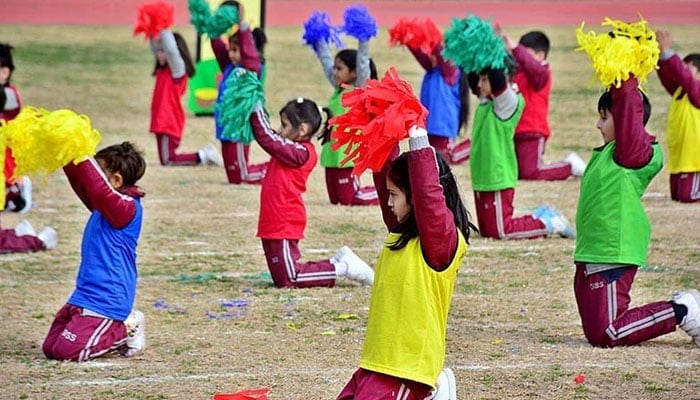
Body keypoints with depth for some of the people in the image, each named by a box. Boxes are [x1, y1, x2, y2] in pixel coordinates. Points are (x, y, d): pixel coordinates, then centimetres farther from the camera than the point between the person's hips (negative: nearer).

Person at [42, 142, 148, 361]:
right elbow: (81, 182, 20)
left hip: (106, 301, -10)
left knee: (67, 350, -20)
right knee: (50, 348, 6)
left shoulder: (127, 208, -15)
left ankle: (127, 329, 0)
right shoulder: (106, 206, 13)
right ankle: (118, 328, 16)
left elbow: (99, 189, -32)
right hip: (84, 296, 10)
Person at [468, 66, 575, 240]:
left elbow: (497, 82, -30)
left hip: (498, 179, -9)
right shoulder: (485, 101, 9)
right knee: (486, 230, 14)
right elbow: (472, 82, 20)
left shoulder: (509, 101, -14)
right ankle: (540, 217, 24)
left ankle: (550, 224, 6)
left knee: (499, 231, -8)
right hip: (482, 179, 9)